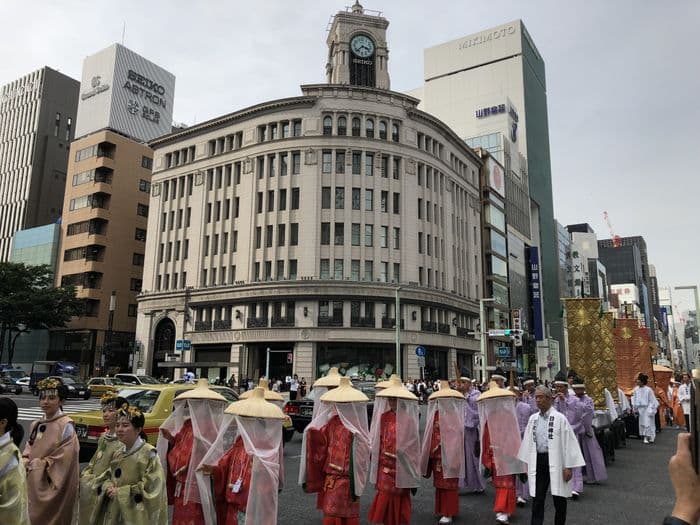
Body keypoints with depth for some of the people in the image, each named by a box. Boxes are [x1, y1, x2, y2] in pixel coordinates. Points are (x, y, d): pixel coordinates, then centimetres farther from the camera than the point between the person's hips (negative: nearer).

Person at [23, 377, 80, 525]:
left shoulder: (66, 425, -13)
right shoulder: (36, 425, 8)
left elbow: (64, 459, -16)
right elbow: (28, 451, 14)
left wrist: (36, 464, -10)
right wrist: (26, 462, -7)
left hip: (53, 486, -6)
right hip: (33, 483, 6)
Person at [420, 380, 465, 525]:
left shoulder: (453, 416, -10)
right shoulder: (435, 415, 7)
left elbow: (456, 437, -12)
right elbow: (430, 436, 11)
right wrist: (431, 452, 9)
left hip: (448, 455, -6)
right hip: (436, 455, 6)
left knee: (449, 484, 3)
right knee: (439, 484, 15)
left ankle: (448, 513, 11)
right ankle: (441, 510, 27)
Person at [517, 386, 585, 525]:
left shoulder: (559, 418, -8)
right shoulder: (533, 419, 7)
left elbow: (568, 442, -9)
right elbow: (528, 441, 12)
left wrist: (568, 466, -11)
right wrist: (526, 463, 12)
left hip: (556, 461, -4)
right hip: (538, 461, 4)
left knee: (559, 499, 9)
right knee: (537, 499, 5)